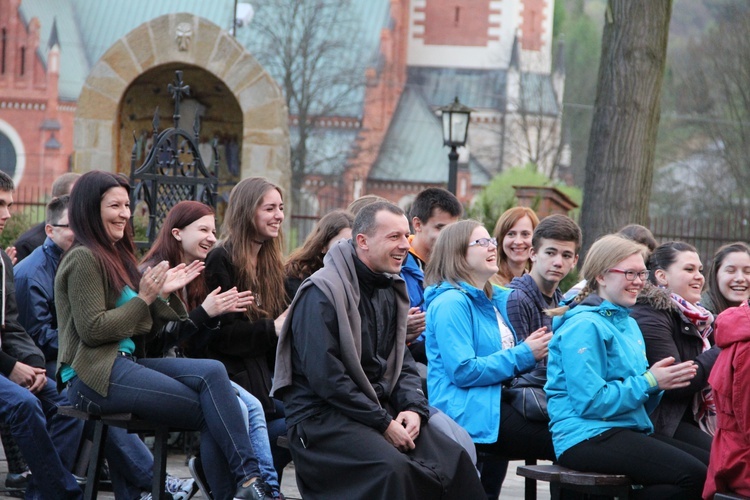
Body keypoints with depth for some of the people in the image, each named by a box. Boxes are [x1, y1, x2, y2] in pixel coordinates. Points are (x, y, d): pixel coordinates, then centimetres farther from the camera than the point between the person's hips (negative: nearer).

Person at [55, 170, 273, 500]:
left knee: (212, 371, -18)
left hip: (124, 364, 8)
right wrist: (143, 298, -10)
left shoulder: (116, 256, 21)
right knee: (211, 412, -18)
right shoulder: (83, 259, -7)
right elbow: (92, 329, -16)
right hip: (94, 376, -8)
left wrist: (164, 294, 6)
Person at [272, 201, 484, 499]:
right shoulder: (322, 293, -13)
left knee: (455, 459, -11)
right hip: (321, 416, -8)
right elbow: (325, 376, -19)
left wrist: (414, 408, -3)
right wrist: (384, 424, -18)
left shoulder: (390, 290, 15)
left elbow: (403, 363, 19)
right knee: (391, 468, -33)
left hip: (380, 410, 8)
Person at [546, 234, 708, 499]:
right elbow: (590, 402, -18)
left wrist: (660, 382, -1)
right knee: (693, 476, -25)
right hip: (586, 436, -9)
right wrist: (650, 382, -12)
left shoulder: (629, 324, 19)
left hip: (630, 429, 9)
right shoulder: (584, 326, -9)